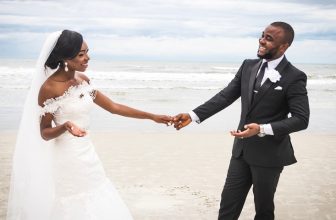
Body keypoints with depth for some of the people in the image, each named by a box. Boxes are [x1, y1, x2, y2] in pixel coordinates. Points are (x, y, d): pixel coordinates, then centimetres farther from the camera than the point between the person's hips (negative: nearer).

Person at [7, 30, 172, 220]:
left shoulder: (83, 80, 4)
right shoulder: (49, 88, -16)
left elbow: (113, 107, 10)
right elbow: (44, 133, -9)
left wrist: (152, 116, 10)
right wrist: (65, 126, -30)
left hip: (88, 154, 7)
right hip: (67, 159, -7)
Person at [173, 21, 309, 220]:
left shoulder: (294, 77, -14)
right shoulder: (248, 66, 4)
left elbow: (301, 119, -16)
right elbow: (225, 96, 4)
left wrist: (263, 129, -28)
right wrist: (193, 115, -6)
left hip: (269, 154, -5)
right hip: (242, 149, 5)